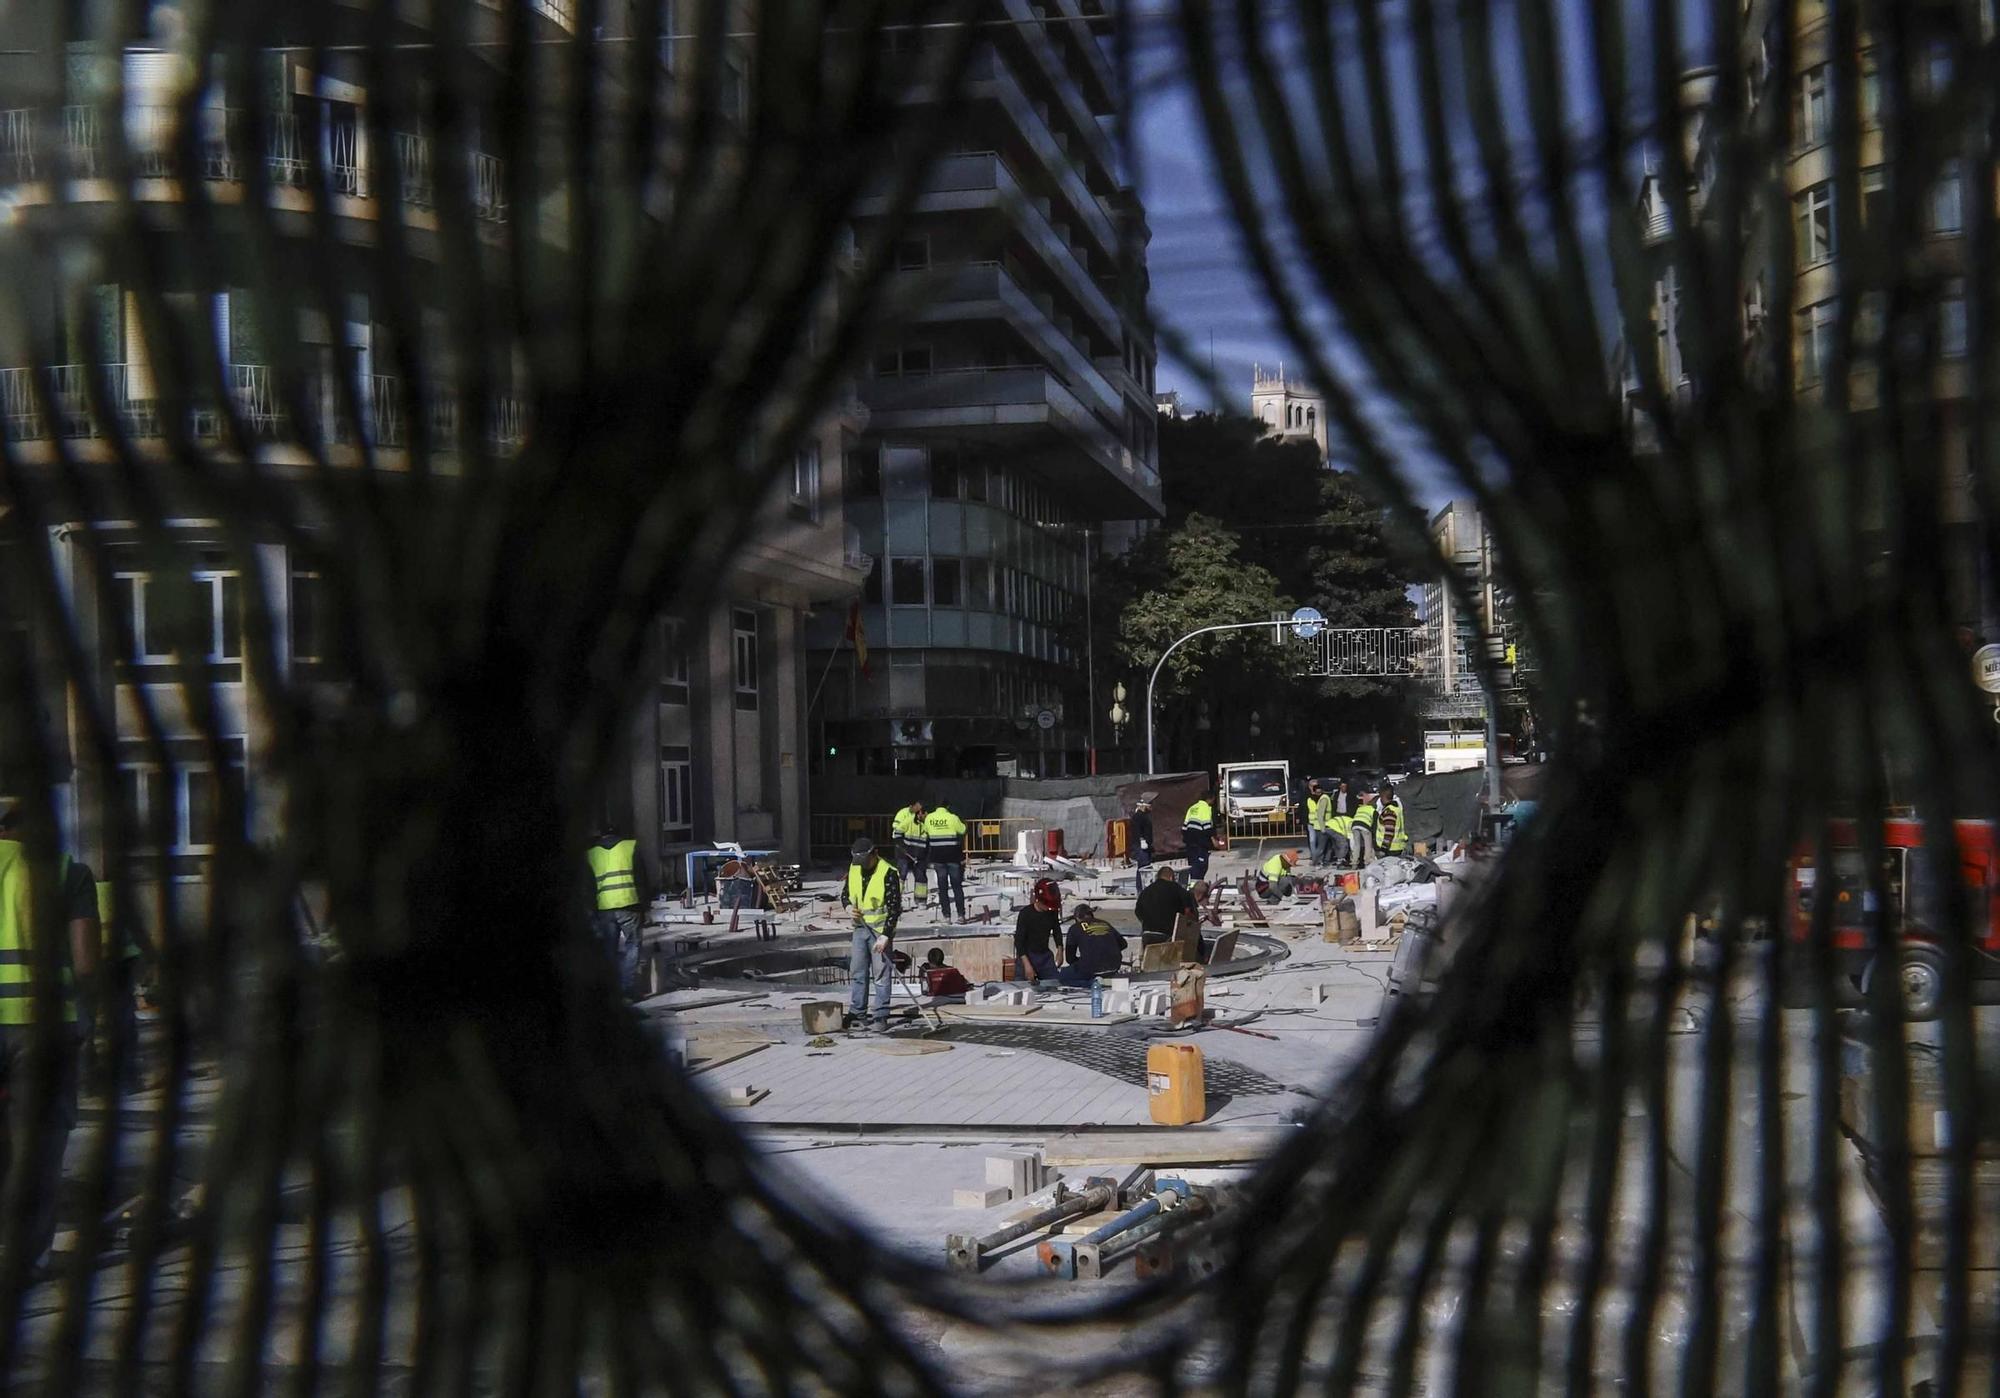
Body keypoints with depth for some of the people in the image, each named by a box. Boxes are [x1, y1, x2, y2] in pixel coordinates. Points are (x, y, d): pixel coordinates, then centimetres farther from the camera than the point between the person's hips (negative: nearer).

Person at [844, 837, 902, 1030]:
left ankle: (881, 1016, 2)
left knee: (881, 975, -4)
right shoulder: (854, 868, 4)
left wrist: (886, 936, -21)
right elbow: (846, 894, 18)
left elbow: (895, 908, -16)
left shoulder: (888, 873, -16)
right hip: (860, 927, 6)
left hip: (881, 929, -6)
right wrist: (849, 907, -6)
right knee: (857, 972, 10)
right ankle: (857, 1013, 19)